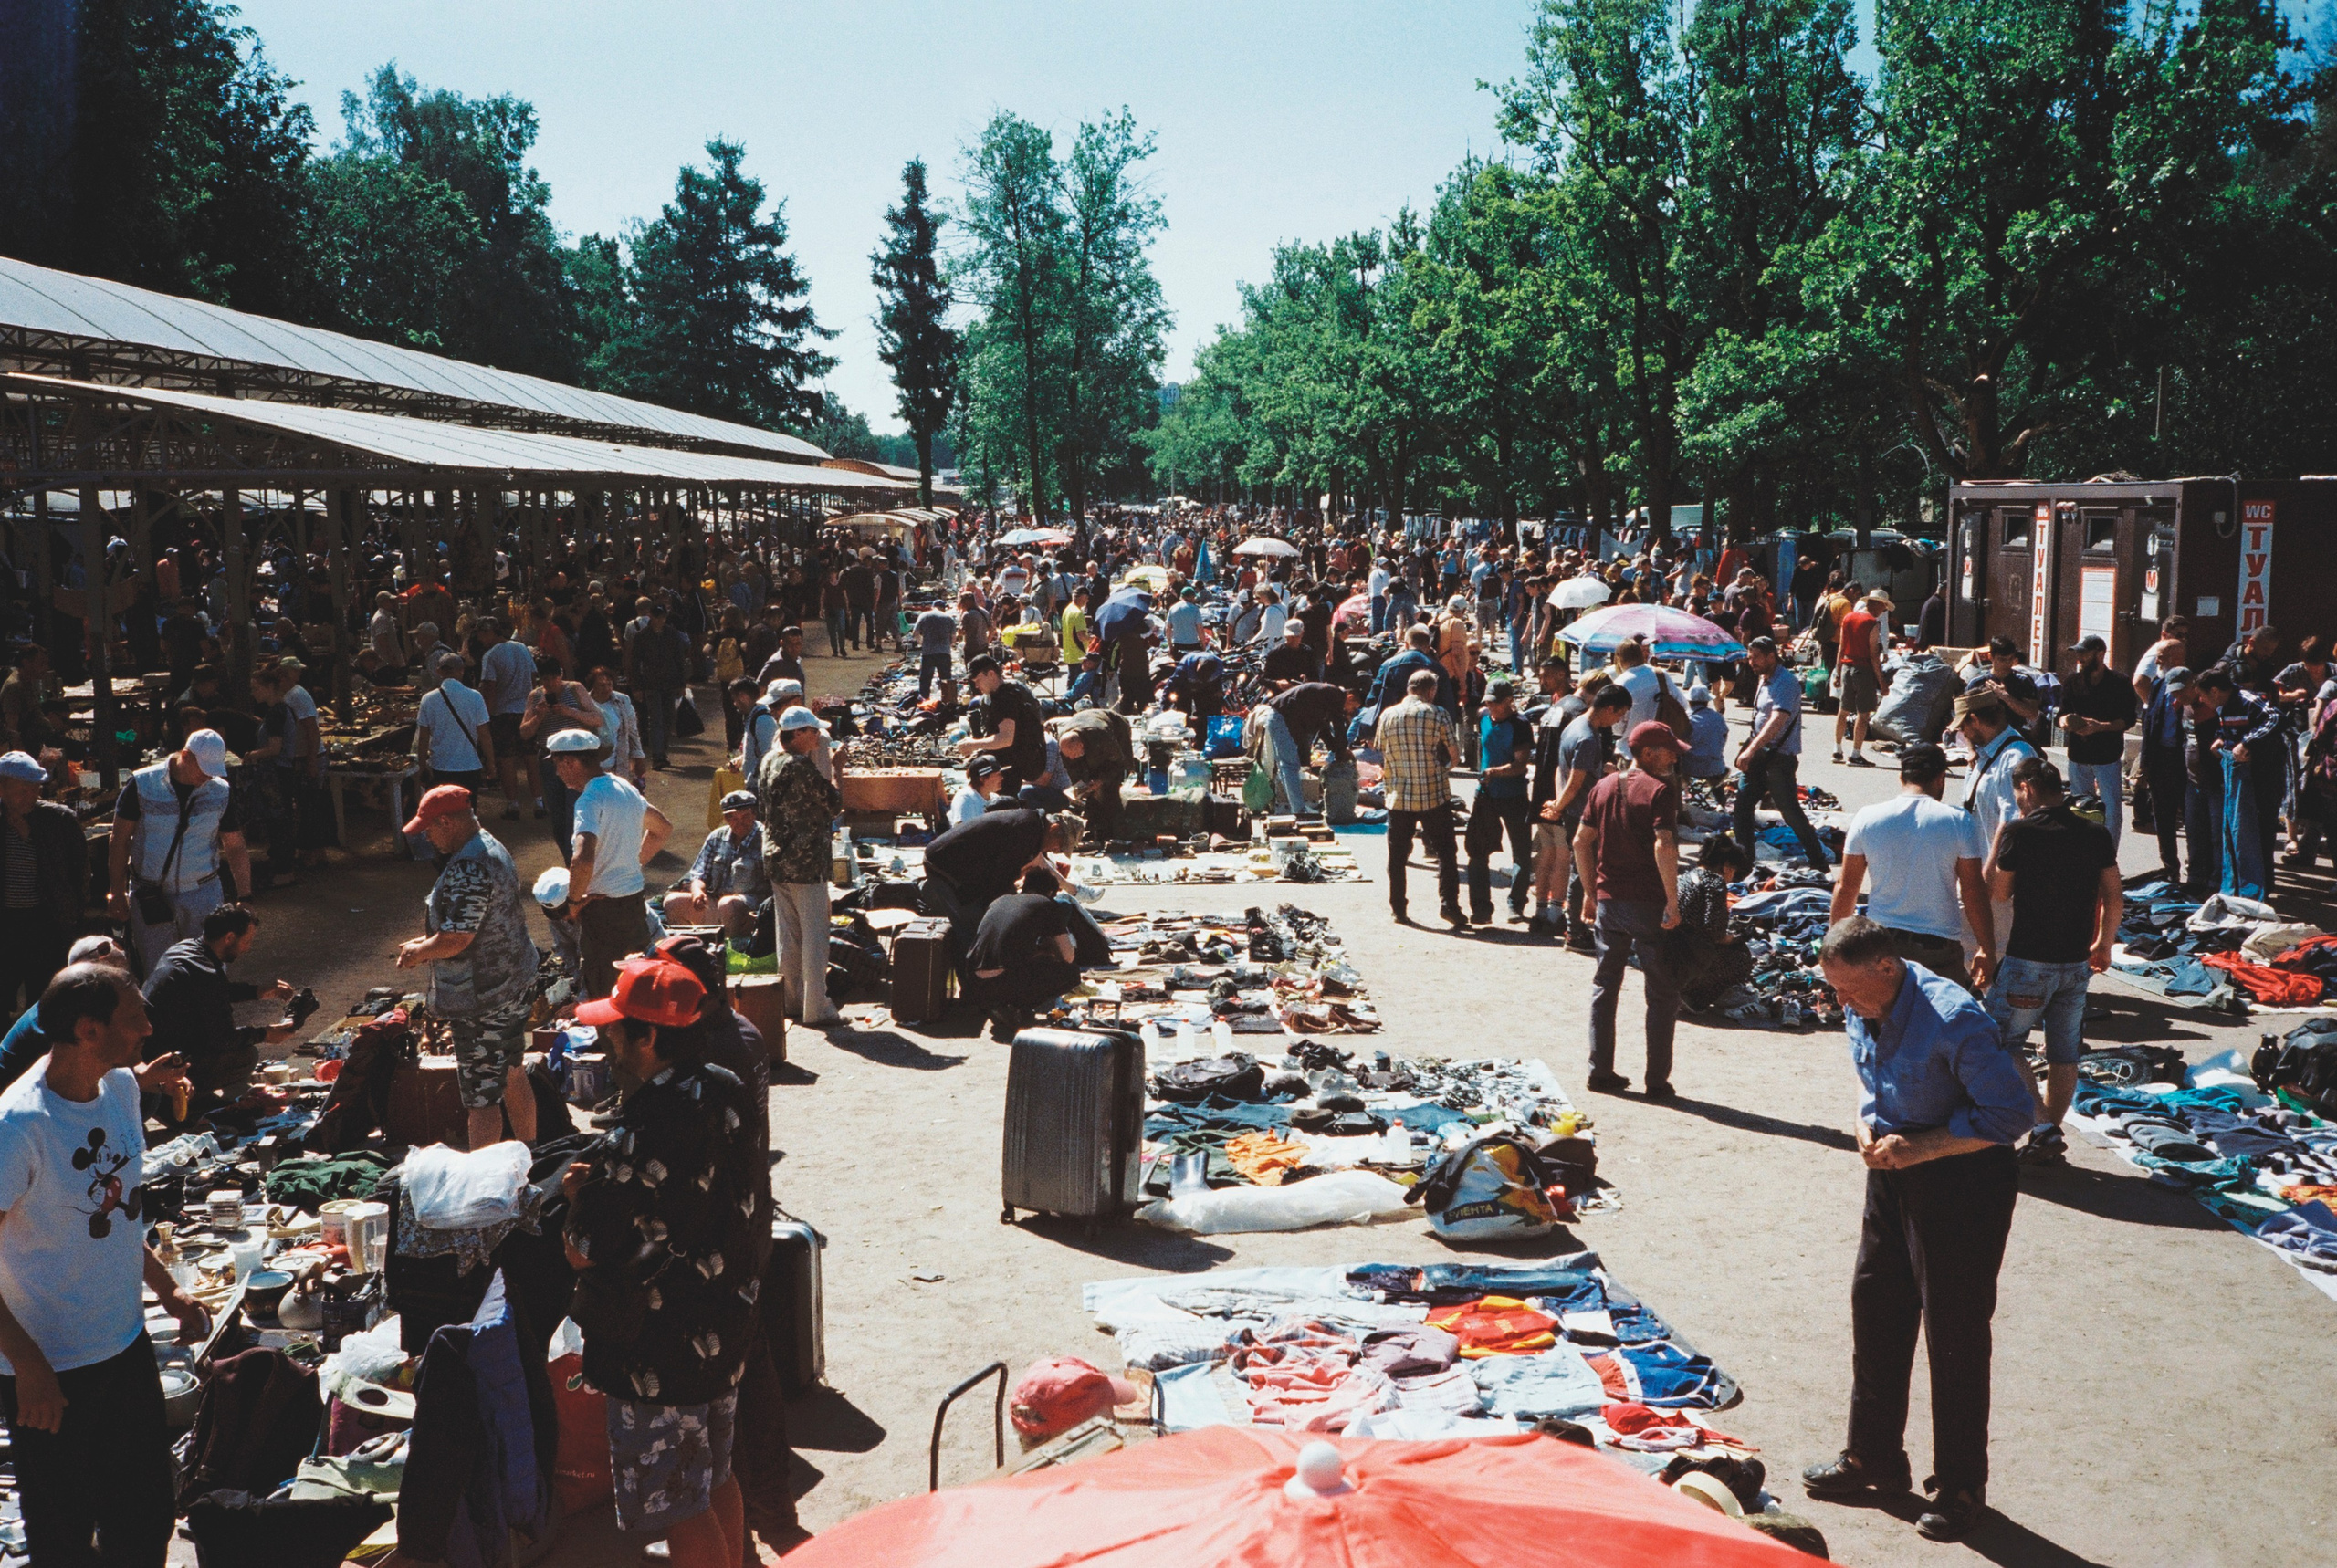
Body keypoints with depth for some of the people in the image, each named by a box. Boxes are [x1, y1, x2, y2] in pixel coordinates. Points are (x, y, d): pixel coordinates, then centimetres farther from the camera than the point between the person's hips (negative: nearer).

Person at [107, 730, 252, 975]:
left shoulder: (221, 792, -1)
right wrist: (117, 893, -2)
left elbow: (236, 847, 6)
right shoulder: (142, 785, -7)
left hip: (203, 893, 1)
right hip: (151, 897, -1)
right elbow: (120, 841, -1)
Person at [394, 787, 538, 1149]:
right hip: (516, 983, 10)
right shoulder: (493, 847, 8)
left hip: (481, 1002, -10)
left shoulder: (467, 871, -25)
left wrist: (418, 952, -9)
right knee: (513, 1076, 22)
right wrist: (426, 943, 12)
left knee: (482, 1096, -1)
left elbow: (456, 939, -28)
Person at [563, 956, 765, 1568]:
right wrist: (606, 1184, 7)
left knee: (679, 1507, 8)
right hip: (725, 1328, 8)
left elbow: (583, 1254, -21)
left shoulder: (639, 1139, -28)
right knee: (717, 1479, 23)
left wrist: (580, 1193, -3)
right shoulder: (729, 1094, -3)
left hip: (658, 1351, -8)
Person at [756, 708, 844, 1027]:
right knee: (814, 936, -2)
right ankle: (816, 1008, 1)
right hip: (805, 863, -8)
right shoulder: (801, 766, -19)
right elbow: (834, 803, -14)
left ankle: (792, 1000, 23)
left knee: (787, 935, 15)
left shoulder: (767, 763, 8)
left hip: (775, 860, 9)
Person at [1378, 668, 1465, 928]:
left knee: (1397, 856, 11)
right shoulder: (1438, 715, -4)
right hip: (1435, 795, -2)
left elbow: (1382, 760, 8)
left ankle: (1398, 909, 15)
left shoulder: (1387, 716, 3)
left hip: (1399, 797, 2)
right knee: (1444, 853, 5)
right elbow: (1455, 756, -1)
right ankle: (1447, 903, -4)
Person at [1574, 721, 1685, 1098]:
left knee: (1605, 986, 15)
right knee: (1663, 993, 5)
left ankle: (1601, 1072, 17)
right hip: (1648, 904, -6)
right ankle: (1658, 1081, 5)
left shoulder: (1604, 787, 9)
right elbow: (1664, 847, -23)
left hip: (1608, 900, 6)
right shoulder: (1660, 789, -11)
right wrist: (1673, 901, -18)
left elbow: (1581, 842, 9)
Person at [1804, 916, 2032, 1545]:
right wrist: (1867, 1129, -5)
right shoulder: (1862, 1010, -1)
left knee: (1955, 1334, 1)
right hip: (1895, 1172, 8)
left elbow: (2012, 1112, -22)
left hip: (1963, 1181, -8)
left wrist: (1919, 1148, -22)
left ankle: (1961, 1488, 17)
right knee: (1875, 1309, 15)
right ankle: (1873, 1459, 31)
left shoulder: (1954, 1020, -27)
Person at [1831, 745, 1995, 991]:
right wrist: (1987, 949, 6)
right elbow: (1973, 892, -3)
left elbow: (1846, 888, 4)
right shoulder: (1959, 822, -4)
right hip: (1940, 947, -2)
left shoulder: (1866, 818, 0)